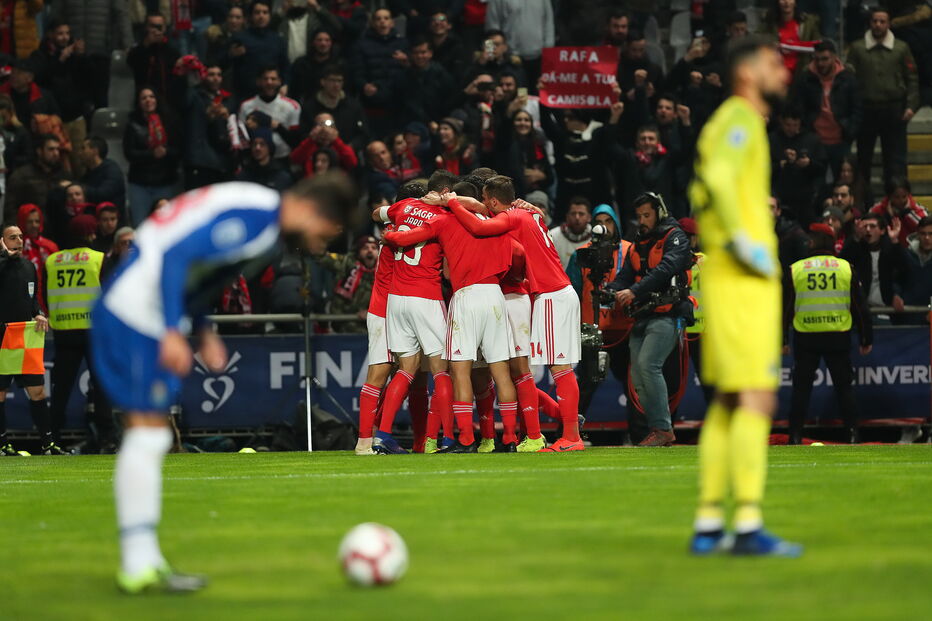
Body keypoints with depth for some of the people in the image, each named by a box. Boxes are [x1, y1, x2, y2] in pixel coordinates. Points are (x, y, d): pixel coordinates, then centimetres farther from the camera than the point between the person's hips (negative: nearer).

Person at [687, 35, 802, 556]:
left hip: (725, 279, 10)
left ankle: (708, 524, 11)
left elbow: (704, 189, 28)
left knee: (729, 403, 11)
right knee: (756, 400, -13)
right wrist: (744, 243, -22)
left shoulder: (729, 122, 20)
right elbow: (719, 177, -27)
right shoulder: (741, 119, -10)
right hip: (744, 282, -10)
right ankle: (749, 525, -17)